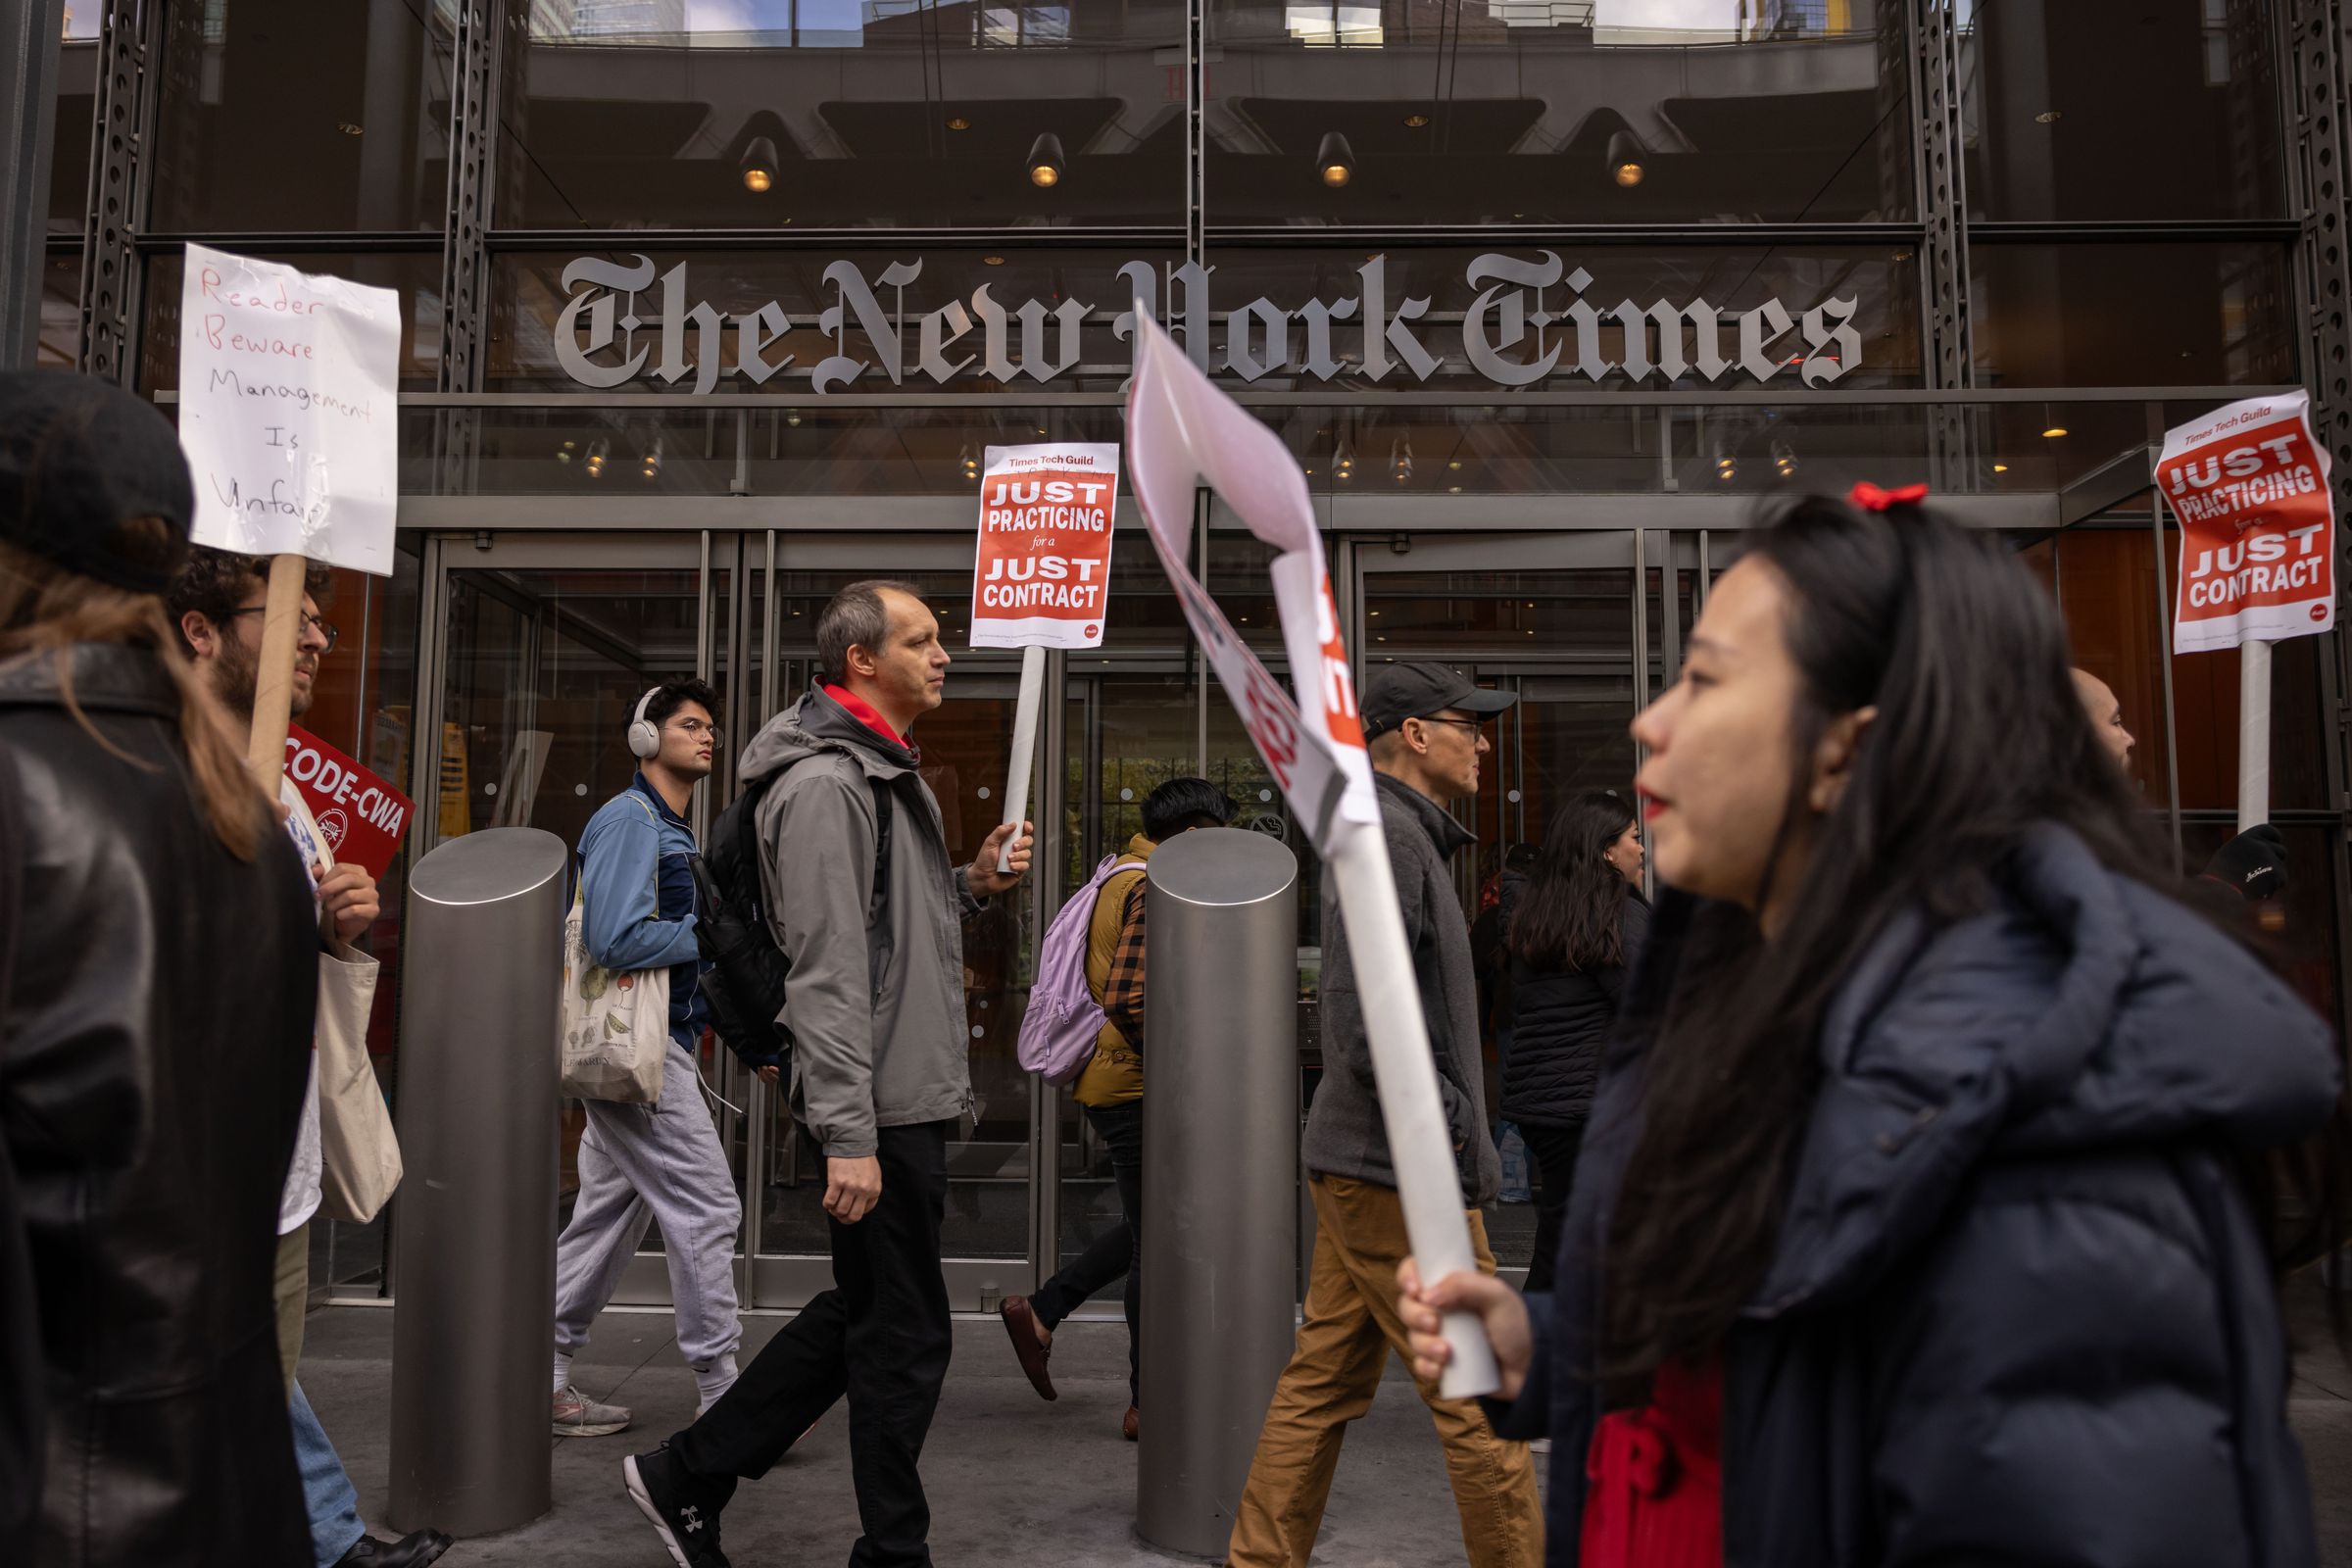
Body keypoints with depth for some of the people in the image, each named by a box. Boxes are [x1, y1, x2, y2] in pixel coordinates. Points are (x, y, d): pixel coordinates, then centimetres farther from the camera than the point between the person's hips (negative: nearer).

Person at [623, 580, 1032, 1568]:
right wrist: (850, 1136, -25)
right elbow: (828, 972, -22)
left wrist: (973, 882, 7)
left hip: (907, 1098, 10)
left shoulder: (886, 772, 17)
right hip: (878, 1111, -10)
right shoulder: (827, 782, -16)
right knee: (904, 1335, 2)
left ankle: (686, 1476, 30)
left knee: (860, 1314, 19)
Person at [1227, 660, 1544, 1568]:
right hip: (1403, 1172, -10)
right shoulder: (1388, 832, -15)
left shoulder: (1398, 832, 18)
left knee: (1323, 1384, 14)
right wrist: (1446, 1120, -17)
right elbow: (1364, 1016, -24)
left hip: (1360, 1163, 10)